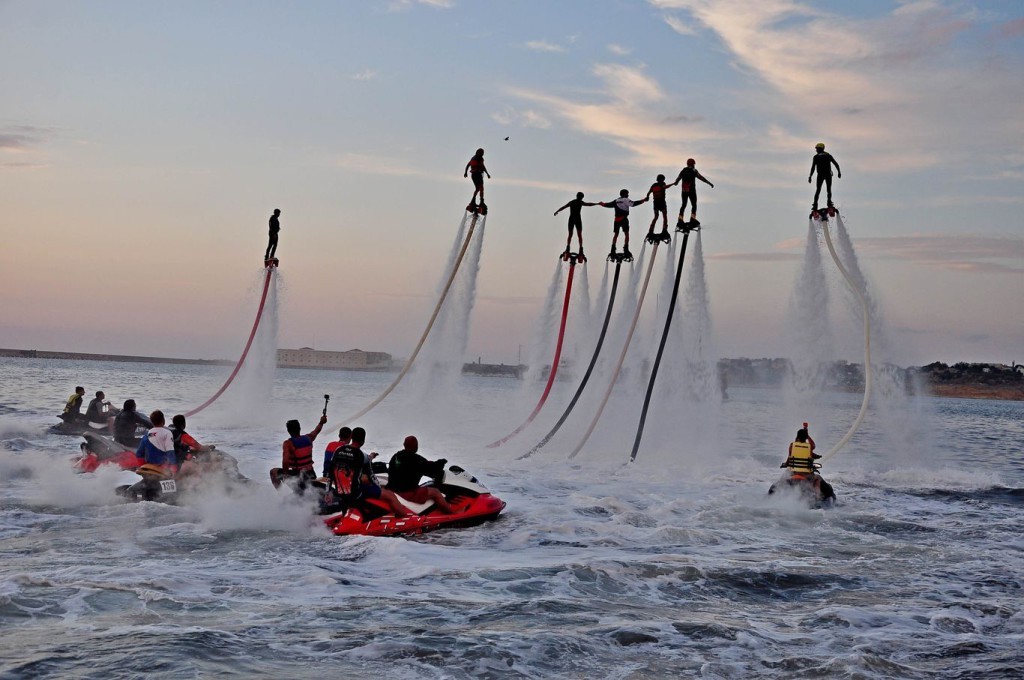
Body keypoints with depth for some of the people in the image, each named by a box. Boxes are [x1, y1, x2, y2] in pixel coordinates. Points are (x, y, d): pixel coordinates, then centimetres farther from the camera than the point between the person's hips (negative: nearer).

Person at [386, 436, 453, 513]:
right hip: (408, 493, -8)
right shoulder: (417, 460, -17)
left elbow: (390, 471, 18)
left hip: (393, 489, 8)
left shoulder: (395, 457, 5)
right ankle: (450, 514, 4)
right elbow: (431, 470, -12)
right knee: (435, 492, 1)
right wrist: (440, 463, 7)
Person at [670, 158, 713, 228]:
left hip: (684, 190, 5)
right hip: (691, 190, -5)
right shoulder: (694, 171, -8)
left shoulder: (683, 171, 7)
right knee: (694, 205, 2)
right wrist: (709, 183, -9)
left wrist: (675, 183, 40)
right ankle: (693, 221, -8)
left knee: (683, 205, 13)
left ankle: (680, 220, 8)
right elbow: (701, 177, -12)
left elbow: (678, 178, 19)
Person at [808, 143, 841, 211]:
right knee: (829, 189, 9)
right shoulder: (828, 155, 11)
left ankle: (815, 205, -3)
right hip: (828, 175, 2)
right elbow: (836, 164, 5)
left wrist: (810, 176, -5)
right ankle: (829, 202, -9)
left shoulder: (816, 157, 2)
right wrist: (839, 172, 11)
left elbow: (813, 168, -6)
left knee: (818, 190, 5)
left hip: (820, 175, -2)